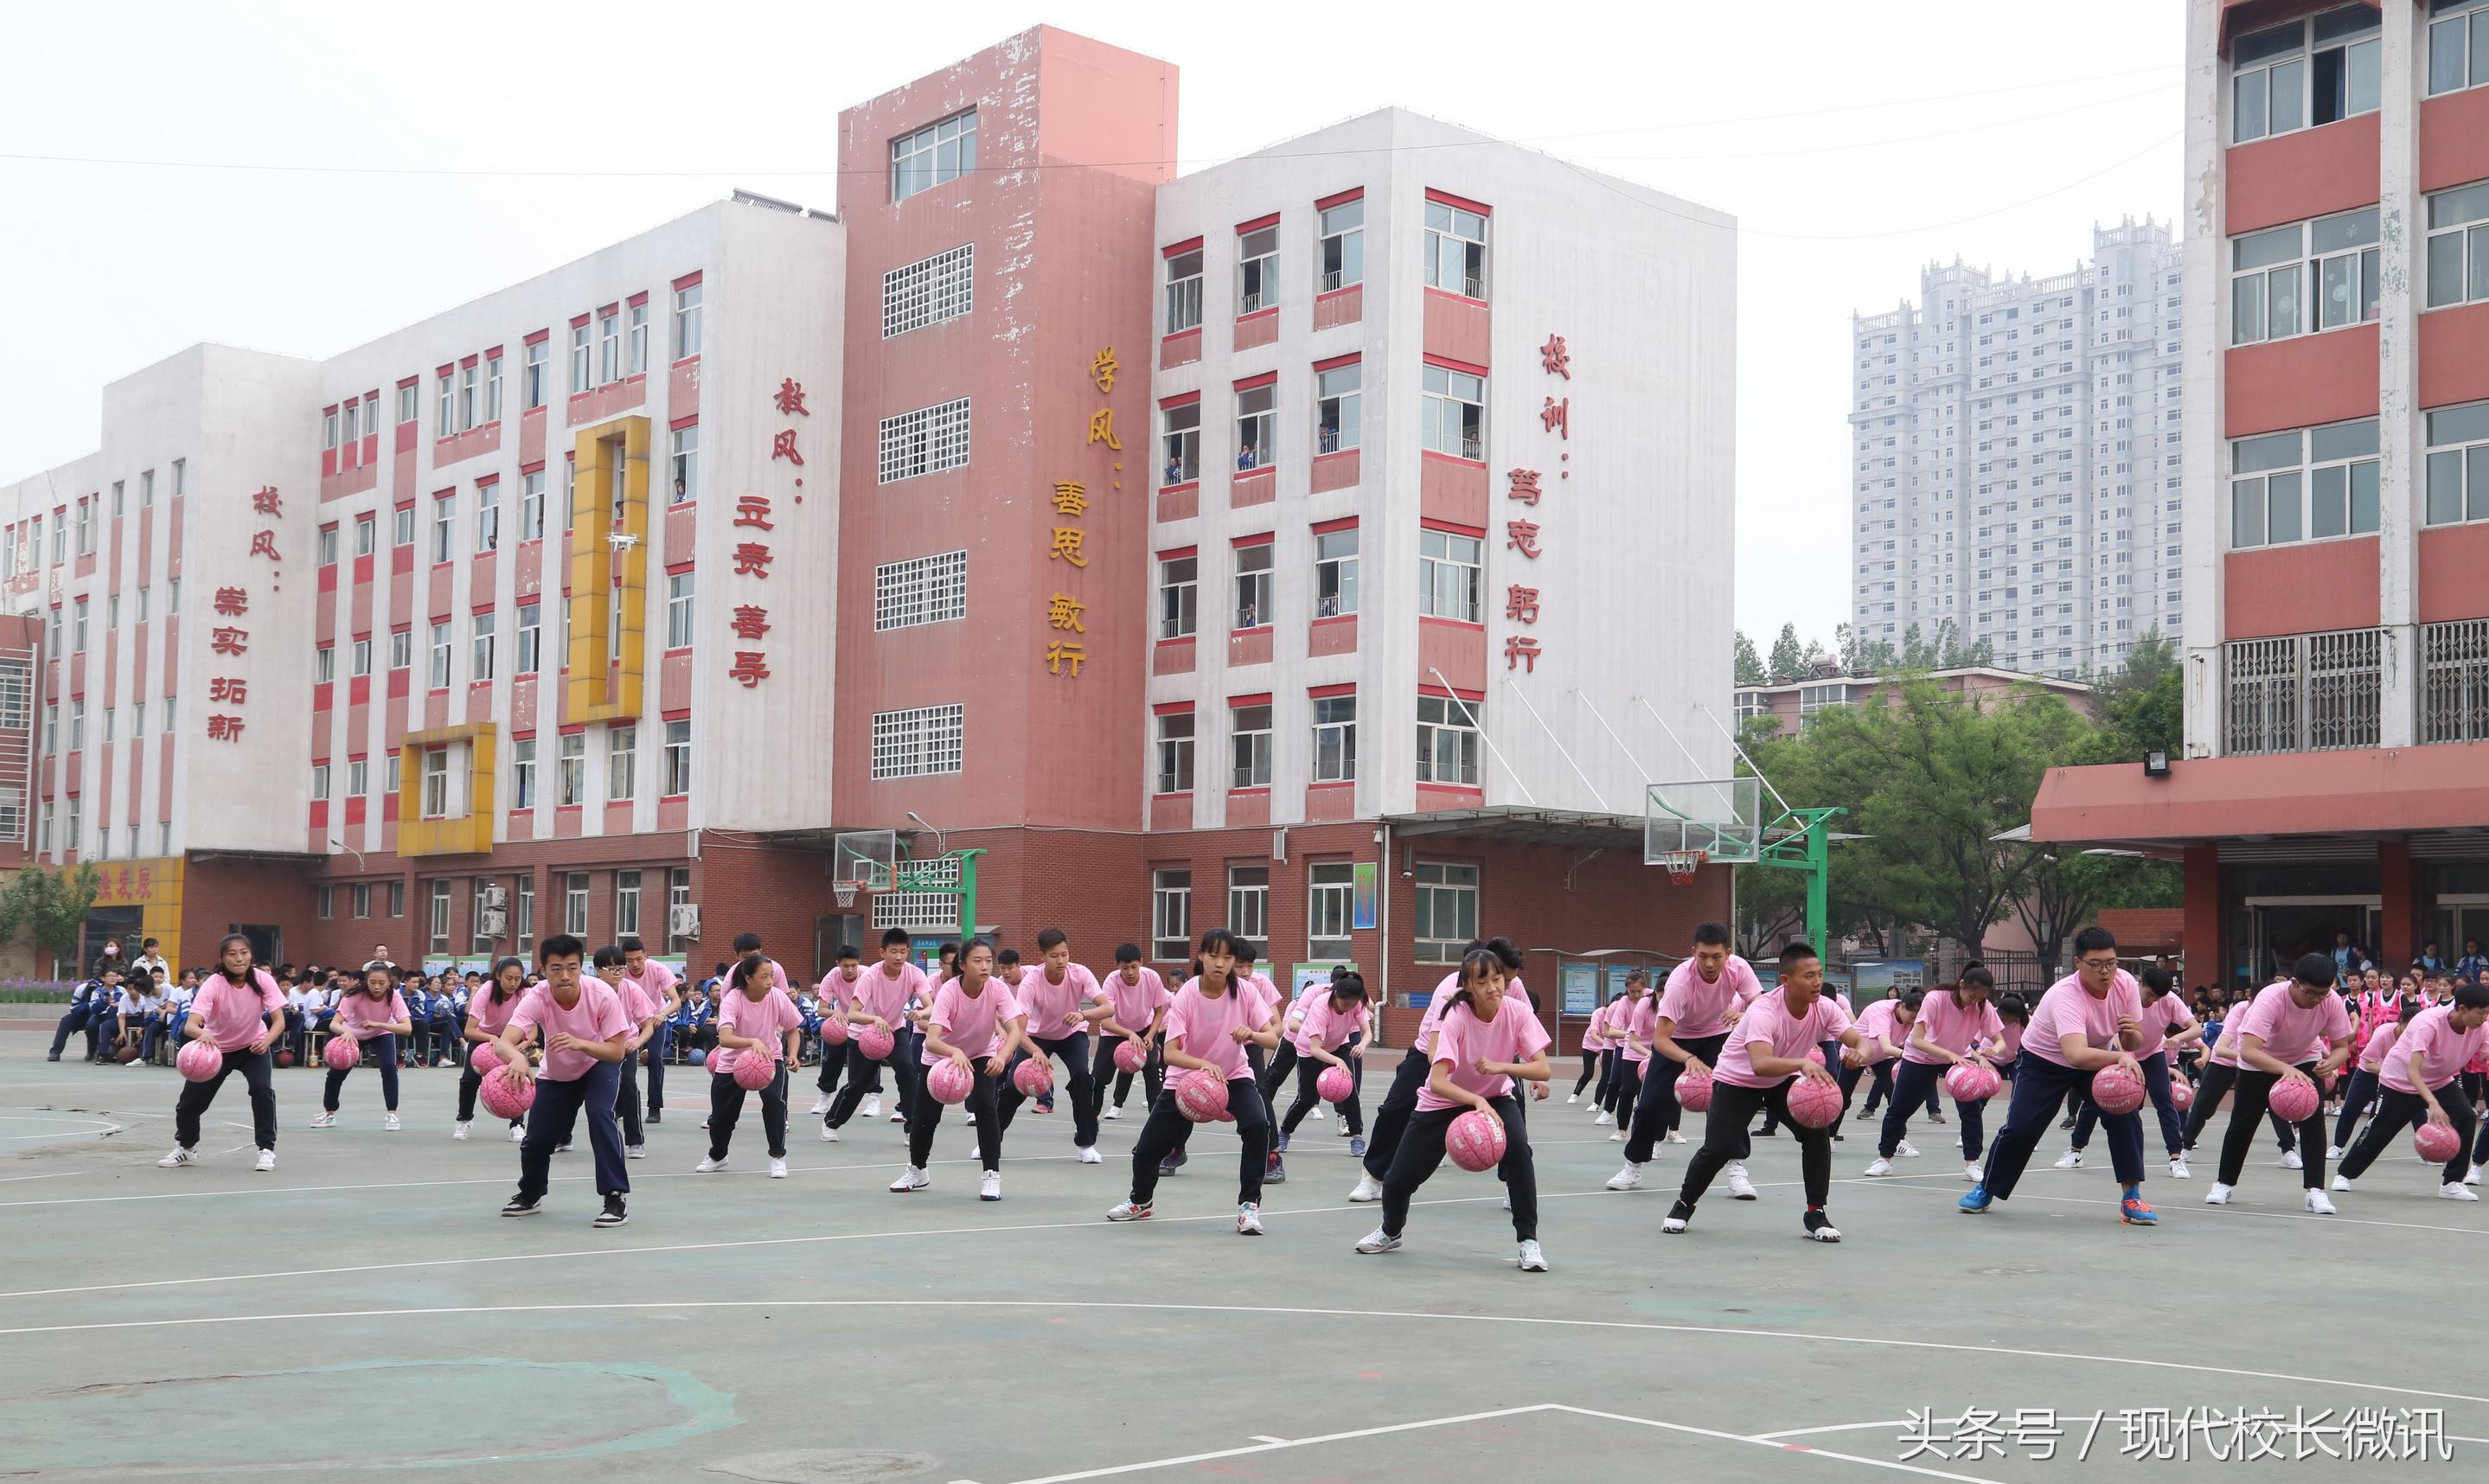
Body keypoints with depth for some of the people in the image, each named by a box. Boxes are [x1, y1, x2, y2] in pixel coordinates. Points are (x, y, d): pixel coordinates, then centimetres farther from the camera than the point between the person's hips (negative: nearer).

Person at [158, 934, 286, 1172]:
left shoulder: (262, 979, -24)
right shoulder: (214, 984, -28)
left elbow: (279, 1020, -26)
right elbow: (190, 1025, -38)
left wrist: (267, 1040, -47)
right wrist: (202, 1033, -62)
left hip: (253, 1046, 0)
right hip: (216, 1048, 0)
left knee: (262, 1089, -25)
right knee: (190, 1101, 0)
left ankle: (267, 1149, -8)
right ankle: (186, 1149, 31)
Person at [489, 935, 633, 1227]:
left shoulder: (602, 995, -32)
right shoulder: (536, 998, -31)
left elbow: (617, 1051, -29)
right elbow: (504, 1042, -45)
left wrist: (580, 1044, -47)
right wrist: (517, 1058, -69)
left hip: (599, 1063, -2)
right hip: (555, 1073, 2)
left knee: (600, 1114, -28)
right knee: (537, 1137, -1)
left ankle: (617, 1197, -17)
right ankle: (531, 1194, 32)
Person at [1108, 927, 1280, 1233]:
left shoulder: (1244, 992, -17)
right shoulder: (1187, 995, -21)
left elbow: (1273, 1038, -19)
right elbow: (1170, 1053, -27)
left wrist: (1252, 1034, -41)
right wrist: (1203, 1064, -46)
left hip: (1233, 1076, 0)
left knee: (1258, 1125, -29)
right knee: (1146, 1149, -1)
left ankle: (1249, 1206, -11)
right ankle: (1140, 1201, 34)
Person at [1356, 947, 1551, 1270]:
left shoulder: (1518, 1012, -21)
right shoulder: (1456, 1017, -28)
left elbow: (1542, 1070, -25)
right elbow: (1437, 1082, -36)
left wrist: (1501, 1067, -40)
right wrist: (1477, 1102, -52)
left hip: (1495, 1098, 1)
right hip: (1443, 1101, -1)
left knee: (1518, 1148, -31)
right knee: (1400, 1179, -2)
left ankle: (1528, 1241, -17)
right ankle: (1391, 1231, 34)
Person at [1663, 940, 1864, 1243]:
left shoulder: (1824, 1008, -19)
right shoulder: (1764, 1011, -36)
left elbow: (1860, 1040, -26)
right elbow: (1760, 1064, -51)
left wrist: (1860, 1051, -51)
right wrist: (1803, 1063, -67)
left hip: (1784, 1081, 5)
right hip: (1737, 1081, -5)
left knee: (1818, 1135, -16)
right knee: (1717, 1149, -12)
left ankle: (1816, 1214, -2)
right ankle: (1684, 1205, 16)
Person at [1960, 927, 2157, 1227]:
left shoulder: (2126, 984, -20)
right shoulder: (2065, 996, -38)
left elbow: (2134, 1043, -8)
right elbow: (2076, 1054, -52)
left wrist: (2131, 1034, -32)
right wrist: (2121, 1057, -67)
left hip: (2099, 1058, 4)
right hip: (2043, 1062, -4)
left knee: (2124, 1115, -18)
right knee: (2020, 1128, -10)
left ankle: (2131, 1196, -6)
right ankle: (1986, 1190, 15)